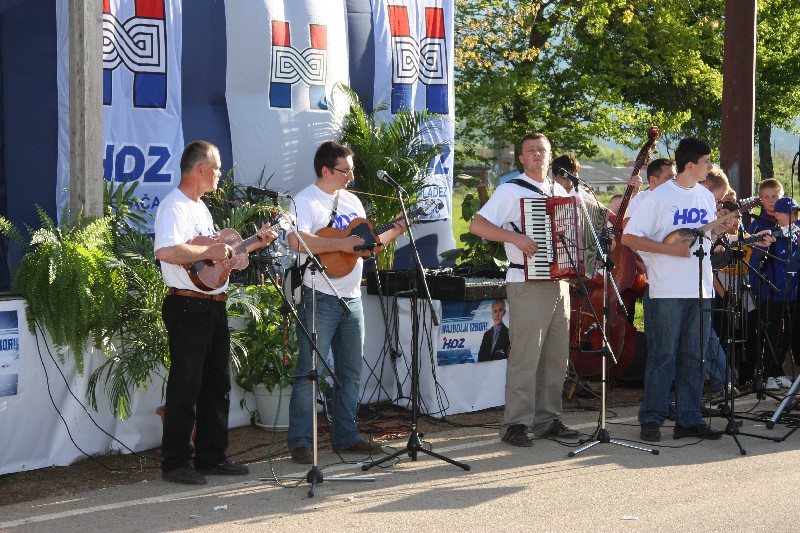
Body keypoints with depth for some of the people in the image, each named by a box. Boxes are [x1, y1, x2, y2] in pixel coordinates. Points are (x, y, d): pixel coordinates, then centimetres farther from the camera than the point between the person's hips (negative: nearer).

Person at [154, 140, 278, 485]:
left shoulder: (201, 208, 20)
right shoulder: (174, 206, -13)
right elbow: (165, 251, -30)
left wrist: (253, 245, 19)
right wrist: (208, 253, -23)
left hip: (214, 306, 10)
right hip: (188, 305, -10)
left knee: (217, 385, 14)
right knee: (185, 388, -4)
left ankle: (211, 457, 22)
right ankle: (176, 464, 3)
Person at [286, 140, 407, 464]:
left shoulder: (352, 201, 17)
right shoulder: (305, 201, -9)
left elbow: (367, 243, 23)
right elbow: (297, 241, -25)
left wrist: (395, 232, 9)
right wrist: (340, 244, -25)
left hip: (351, 298, 8)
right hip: (319, 299, -8)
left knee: (351, 371, 12)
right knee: (309, 370, -6)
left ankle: (346, 436, 22)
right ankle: (300, 442, -1)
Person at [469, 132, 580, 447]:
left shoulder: (559, 192, 17)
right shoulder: (511, 190, -4)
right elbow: (477, 225, -12)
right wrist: (515, 237, -21)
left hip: (559, 283, 7)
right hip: (527, 286, -7)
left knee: (556, 357, 9)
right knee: (526, 356, -8)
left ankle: (547, 420, 18)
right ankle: (516, 424, -2)